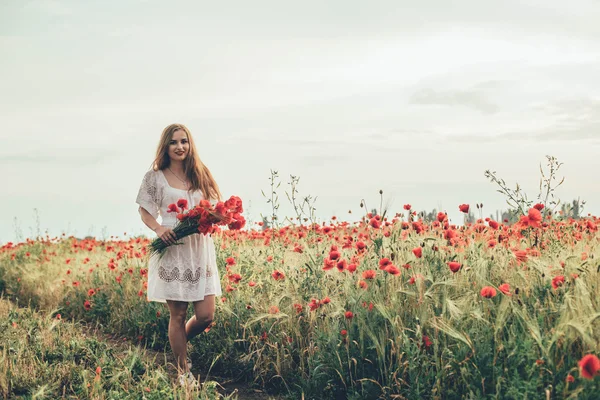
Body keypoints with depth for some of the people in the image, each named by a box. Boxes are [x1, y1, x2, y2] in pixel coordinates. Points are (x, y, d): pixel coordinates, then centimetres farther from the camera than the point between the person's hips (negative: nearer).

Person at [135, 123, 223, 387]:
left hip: (200, 249, 3)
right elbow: (144, 211, 5)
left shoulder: (200, 174, 7)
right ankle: (183, 372, 20)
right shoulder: (155, 177, 0)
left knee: (206, 316, 1)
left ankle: (178, 343, 33)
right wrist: (158, 228, -14)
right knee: (178, 315, 3)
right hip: (172, 251, -3)